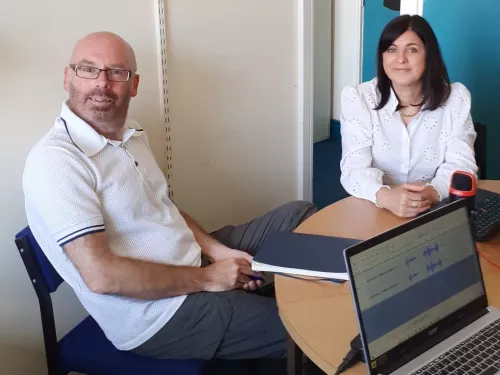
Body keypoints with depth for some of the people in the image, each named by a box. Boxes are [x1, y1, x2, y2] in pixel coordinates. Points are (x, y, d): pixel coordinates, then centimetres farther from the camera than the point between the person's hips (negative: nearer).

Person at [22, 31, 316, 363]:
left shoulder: (132, 134, 5)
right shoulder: (54, 160, -24)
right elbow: (101, 275, -29)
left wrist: (216, 250, -2)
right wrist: (206, 278, -21)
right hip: (159, 313, -8)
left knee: (297, 216, 10)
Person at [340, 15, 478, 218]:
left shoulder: (456, 98, 0)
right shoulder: (357, 97, -5)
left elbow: (460, 164, -7)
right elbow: (354, 168, -13)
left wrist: (432, 192, -29)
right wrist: (385, 196, -34)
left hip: (436, 213, 1)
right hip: (373, 212, 0)